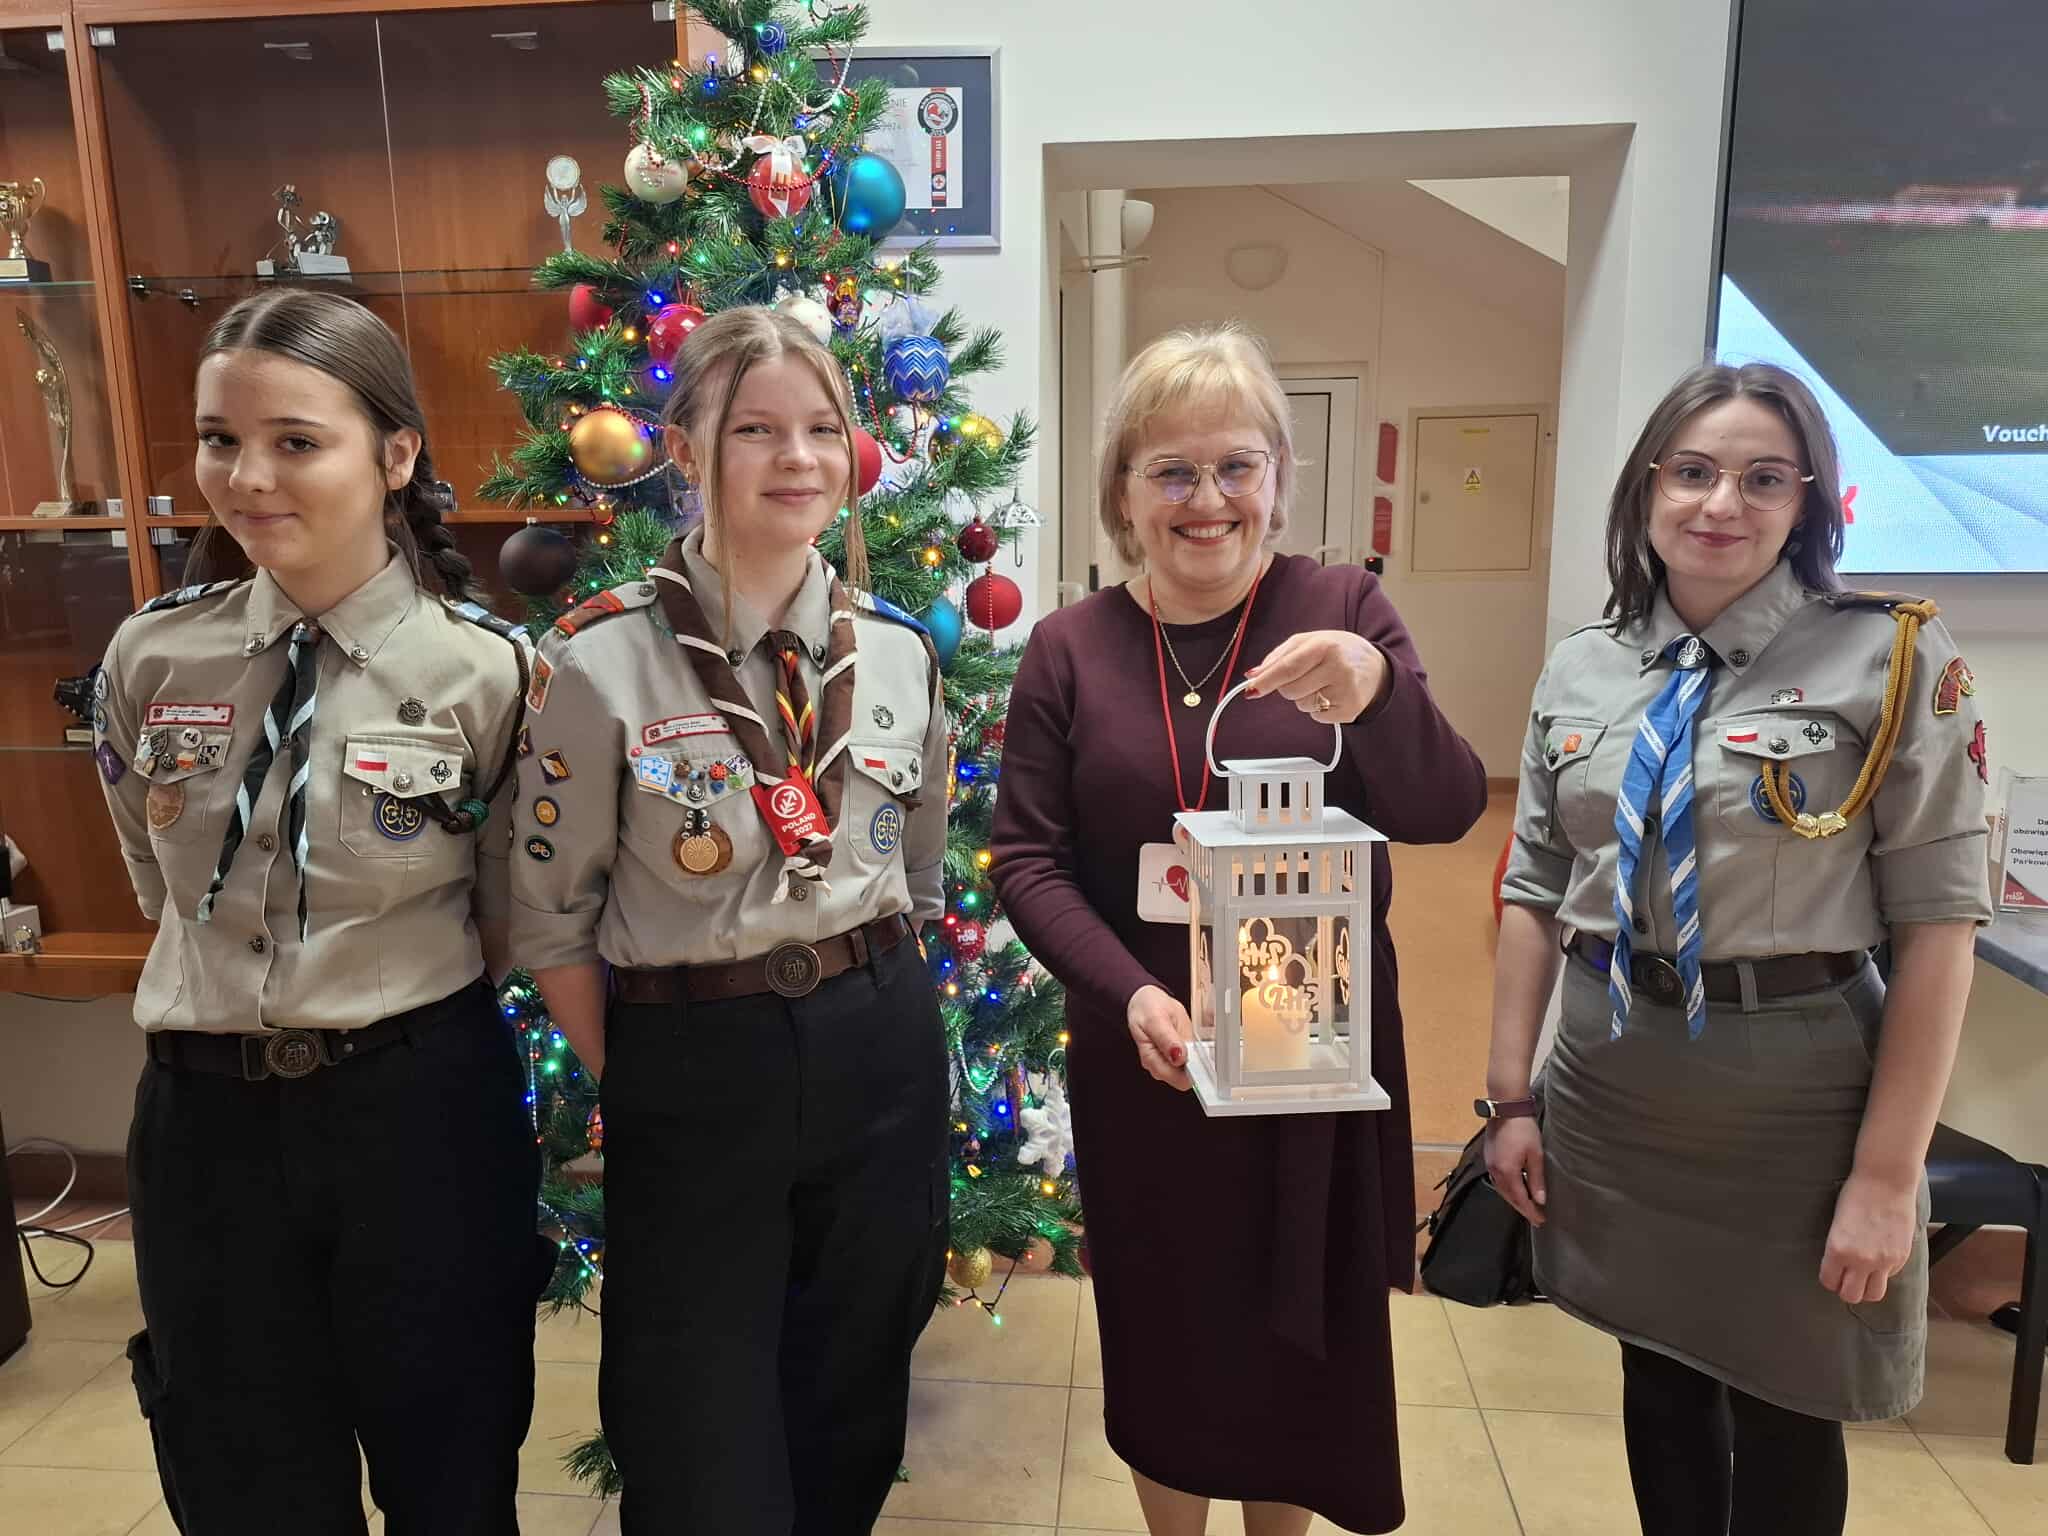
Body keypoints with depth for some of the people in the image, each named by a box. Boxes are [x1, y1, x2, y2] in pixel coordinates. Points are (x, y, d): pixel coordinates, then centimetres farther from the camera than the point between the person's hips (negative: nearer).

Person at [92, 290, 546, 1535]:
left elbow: (511, 921, 0)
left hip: (421, 1107, -3)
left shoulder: (486, 673, -12)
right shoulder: (150, 660, -2)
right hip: (206, 1113, 3)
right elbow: (165, 890, 13)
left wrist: (392, 1000, 5)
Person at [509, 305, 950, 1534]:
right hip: (691, 1068, -3)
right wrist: (627, 1082, 1)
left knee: (852, 1405, 21)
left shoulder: (898, 649, 0)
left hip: (883, 1055, 4)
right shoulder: (601, 658, -13)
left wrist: (879, 1010, 12)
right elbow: (551, 920, -4)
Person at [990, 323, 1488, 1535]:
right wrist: (1129, 994, -20)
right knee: (1164, 1326, 17)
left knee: (1306, 1335, 17)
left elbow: (1447, 811, -13)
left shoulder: (1343, 609, -5)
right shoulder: (1069, 647, -4)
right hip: (1144, 1058, 1)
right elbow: (1028, 858, -5)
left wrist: (1378, 692, -33)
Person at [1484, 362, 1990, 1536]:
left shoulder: (1892, 659, -10)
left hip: (1795, 1088, -3)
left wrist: (1887, 1175, -13)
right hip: (1613, 1082, 4)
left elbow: (1937, 922, -11)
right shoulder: (1581, 674, 2)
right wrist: (1512, 1094, 4)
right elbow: (1535, 893, 6)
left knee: (1784, 1420, 14)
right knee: (1657, 1383, 20)